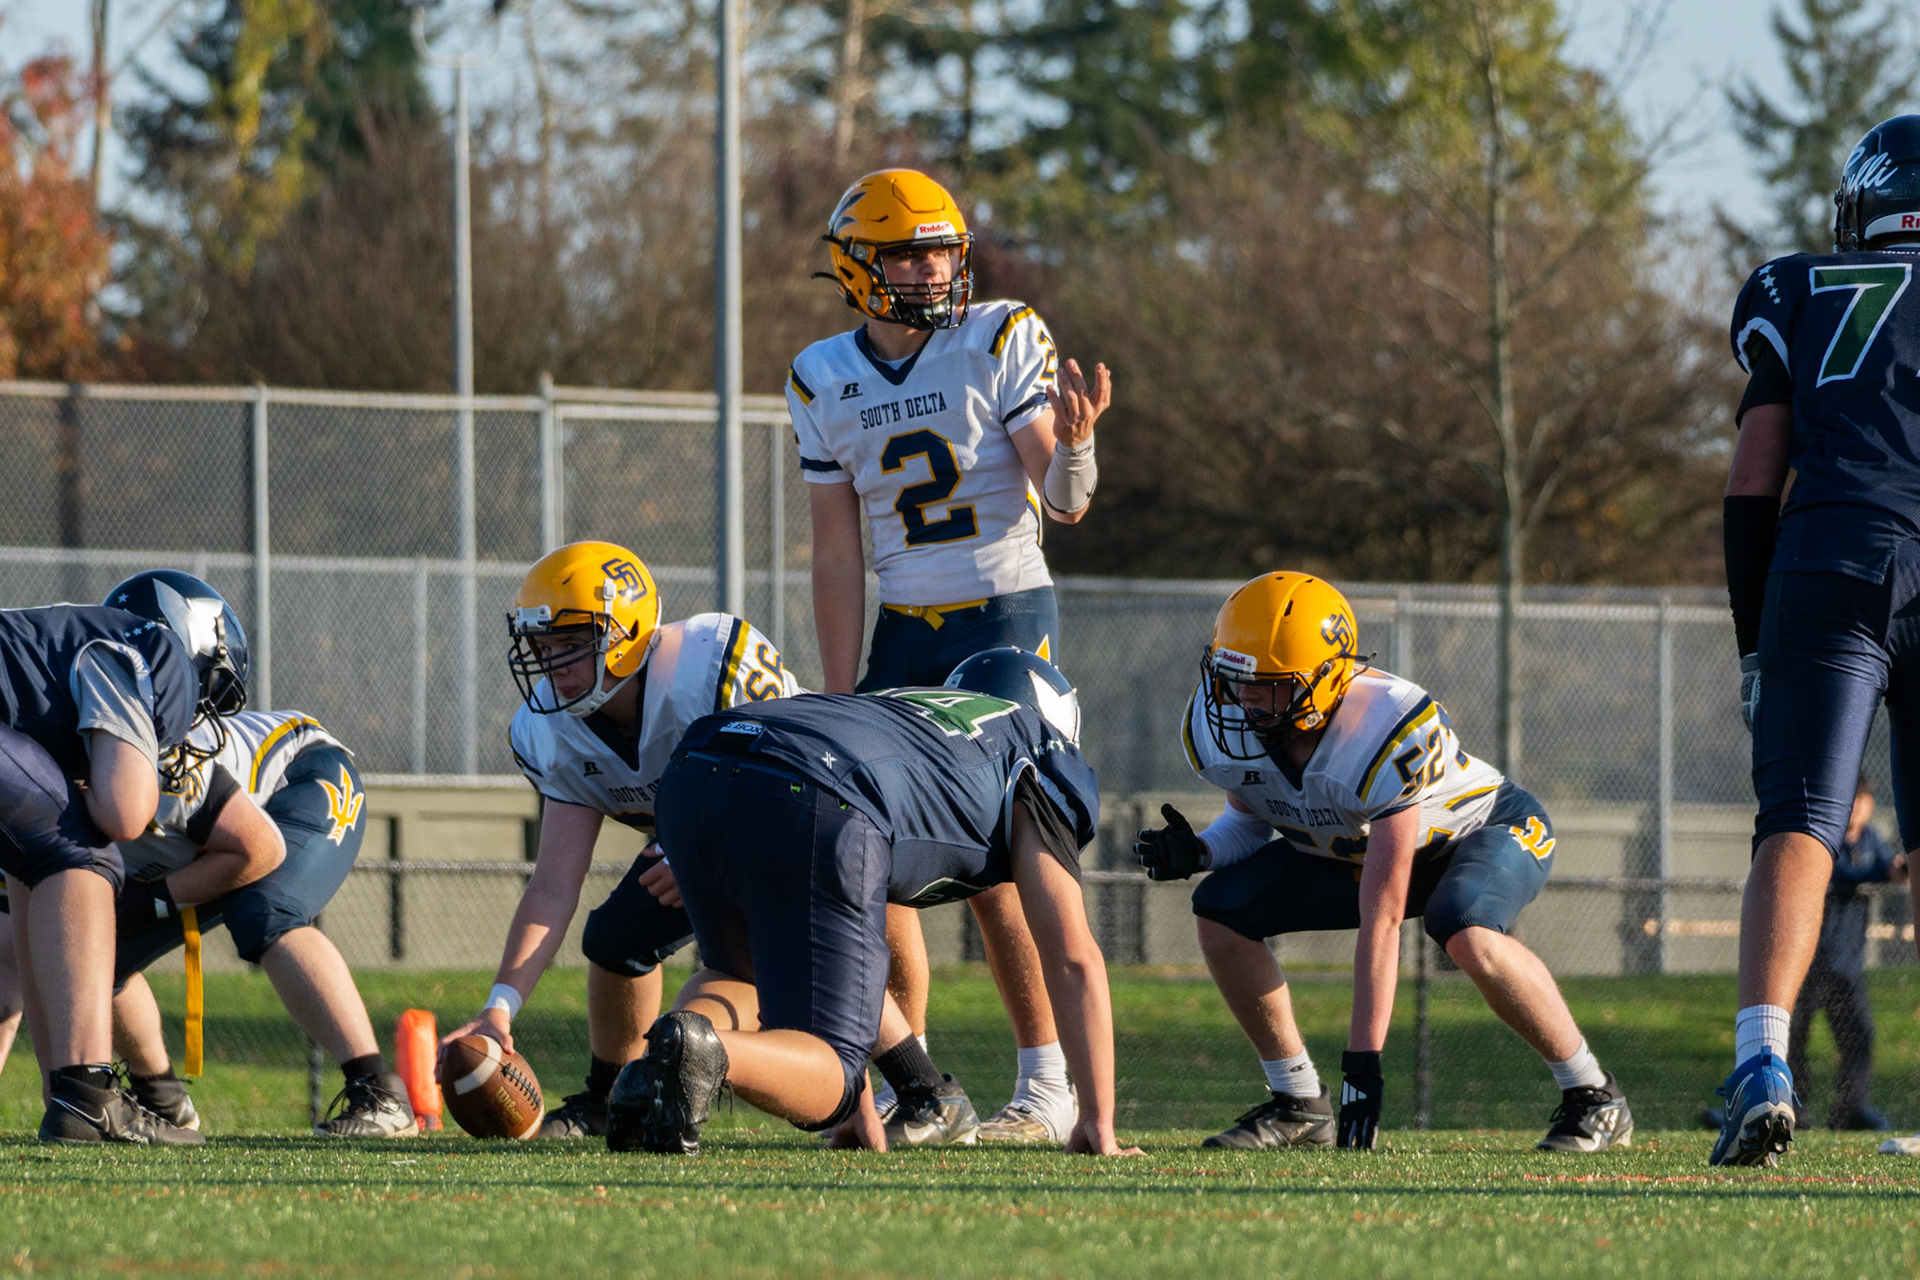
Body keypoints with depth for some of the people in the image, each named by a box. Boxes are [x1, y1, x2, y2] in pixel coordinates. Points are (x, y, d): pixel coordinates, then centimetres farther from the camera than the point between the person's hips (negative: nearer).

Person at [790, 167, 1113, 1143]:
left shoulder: (1003, 341, -7)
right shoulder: (825, 381, 4)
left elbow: (1063, 505, -10)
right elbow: (837, 554, 7)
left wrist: (1072, 440, -32)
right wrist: (841, 698, 4)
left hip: (1008, 619, -5)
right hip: (903, 631, 5)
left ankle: (1050, 1085, -3)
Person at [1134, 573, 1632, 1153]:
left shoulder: (1389, 734, -40)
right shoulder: (1218, 731, -21)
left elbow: (1381, 916, -41)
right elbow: (1253, 818, 3)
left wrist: (1363, 1058, -41)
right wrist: (1197, 852, -22)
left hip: (1486, 828, -7)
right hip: (1356, 846, 7)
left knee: (1467, 934, -39)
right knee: (1221, 913, -11)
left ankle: (1594, 1097, -21)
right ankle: (1299, 1104, 3)